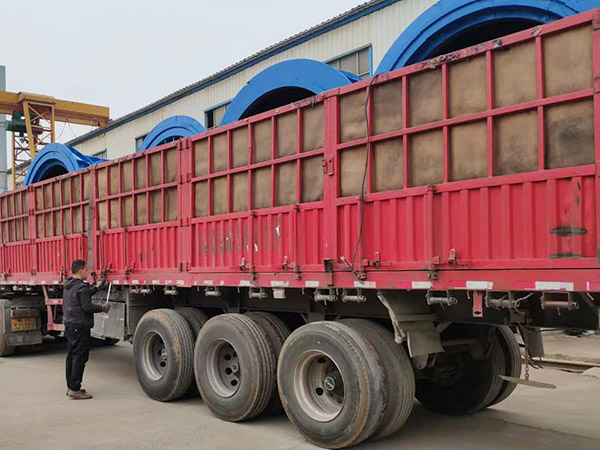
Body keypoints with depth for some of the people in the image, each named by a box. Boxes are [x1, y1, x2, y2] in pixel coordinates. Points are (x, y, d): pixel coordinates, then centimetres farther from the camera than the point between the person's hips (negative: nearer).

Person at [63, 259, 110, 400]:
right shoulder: (82, 287, -16)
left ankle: (70, 386, 23)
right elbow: (87, 307, -20)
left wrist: (94, 289, 21)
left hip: (69, 324, 10)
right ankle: (75, 390, -5)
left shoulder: (68, 286, 13)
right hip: (80, 326, -10)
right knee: (80, 357, -6)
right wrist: (103, 308, -7)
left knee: (72, 355, 16)